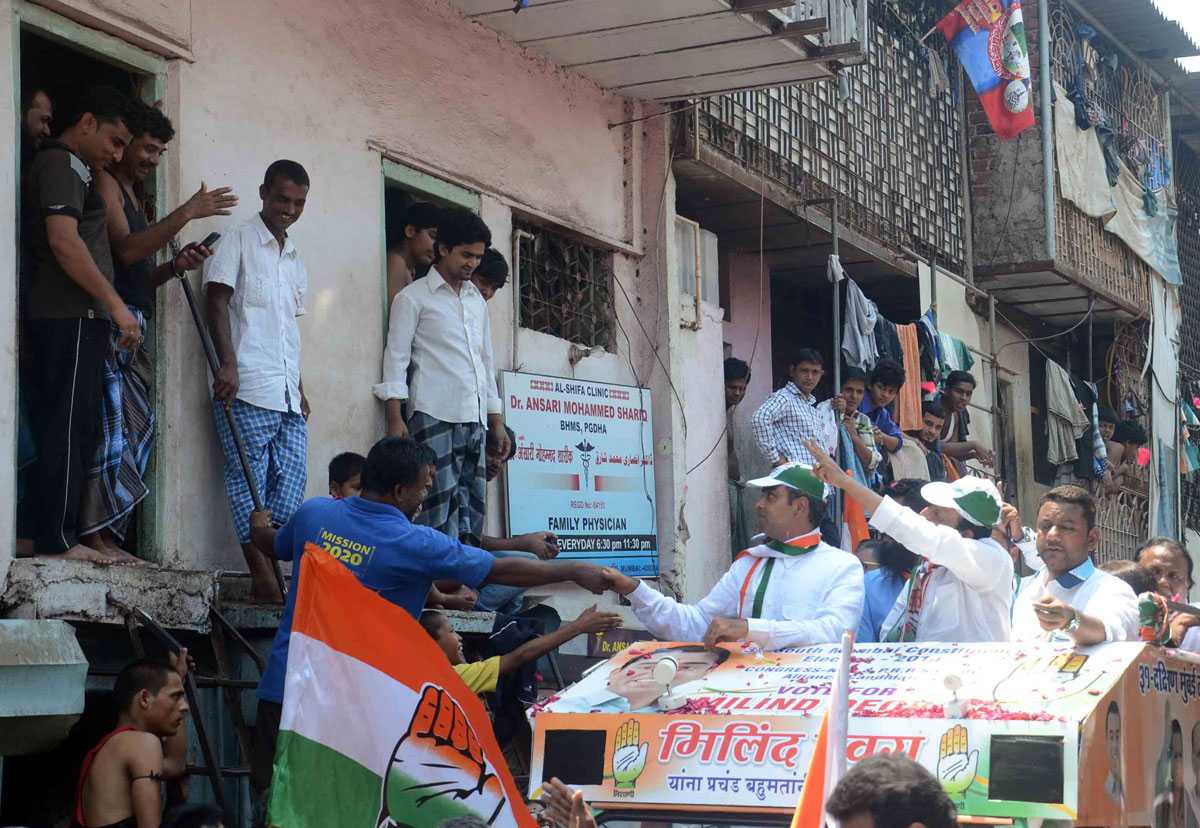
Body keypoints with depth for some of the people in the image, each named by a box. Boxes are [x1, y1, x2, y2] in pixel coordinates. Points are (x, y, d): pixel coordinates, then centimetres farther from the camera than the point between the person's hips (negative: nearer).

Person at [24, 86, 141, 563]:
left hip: (73, 319, 10)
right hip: (70, 317, -10)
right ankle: (57, 540, -12)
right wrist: (116, 304, -20)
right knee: (69, 426, -11)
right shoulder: (62, 163, -7)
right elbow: (63, 239, -20)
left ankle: (58, 535, 9)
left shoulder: (73, 167, 26)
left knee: (75, 428, 8)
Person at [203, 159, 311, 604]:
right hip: (245, 388, -7)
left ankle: (286, 573, 1)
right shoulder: (238, 241, 3)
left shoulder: (295, 258, 24)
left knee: (291, 482, 0)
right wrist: (227, 363, -18)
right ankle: (264, 579, -10)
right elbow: (218, 302, -6)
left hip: (287, 393, 7)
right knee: (248, 479, -8)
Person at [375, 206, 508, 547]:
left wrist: (497, 419, 19)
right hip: (435, 416, -6)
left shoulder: (477, 301, 22)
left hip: (474, 418, 6)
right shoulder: (413, 298, 3)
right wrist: (395, 417, -11)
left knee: (473, 504, 1)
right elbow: (396, 356, -1)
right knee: (442, 506, -14)